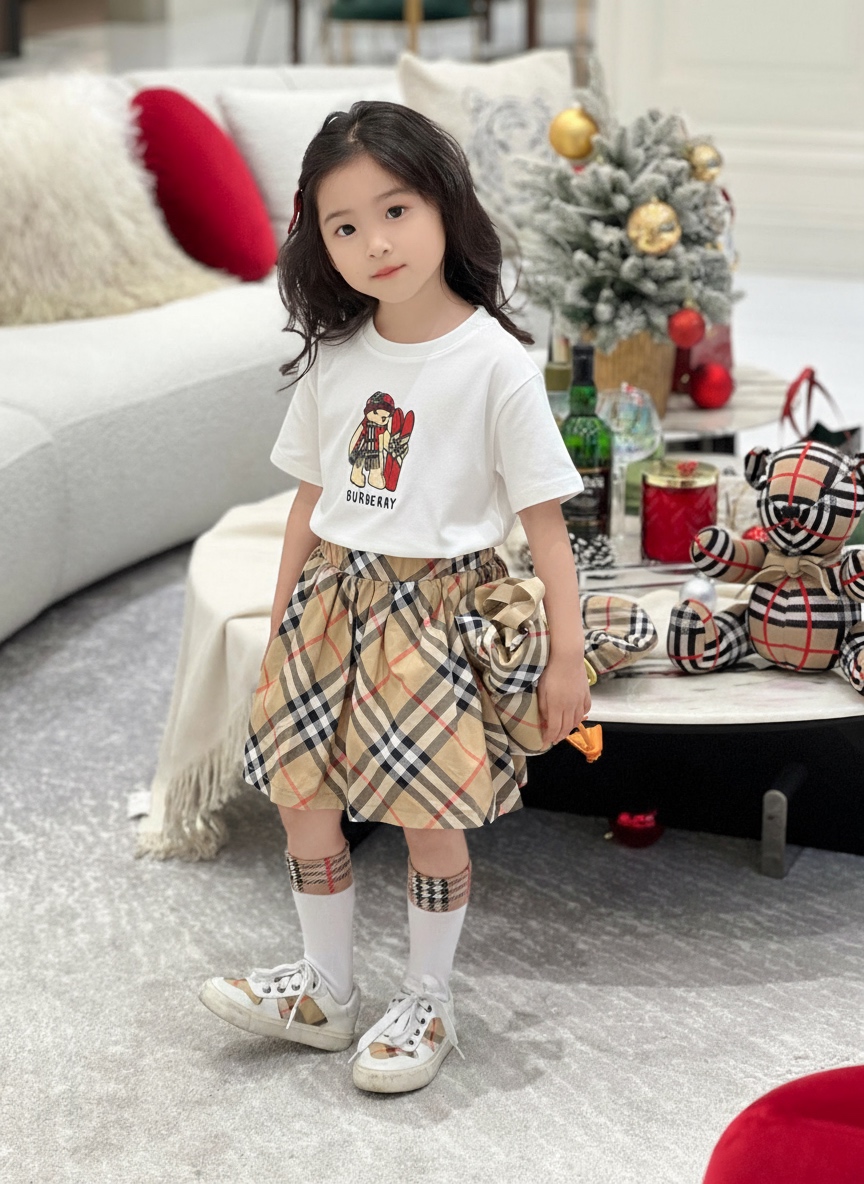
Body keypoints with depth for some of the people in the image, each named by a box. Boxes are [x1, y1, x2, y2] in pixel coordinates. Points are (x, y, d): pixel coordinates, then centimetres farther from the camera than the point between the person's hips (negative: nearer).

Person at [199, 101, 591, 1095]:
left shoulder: (492, 360, -11)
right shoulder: (333, 357, 4)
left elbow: (542, 517, -9)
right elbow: (312, 497, 13)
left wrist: (567, 654, -10)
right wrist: (281, 619, 14)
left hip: (438, 605, -5)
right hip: (334, 596, 6)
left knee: (430, 815, 1)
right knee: (301, 795, 9)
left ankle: (427, 1003, 22)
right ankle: (325, 988, 28)